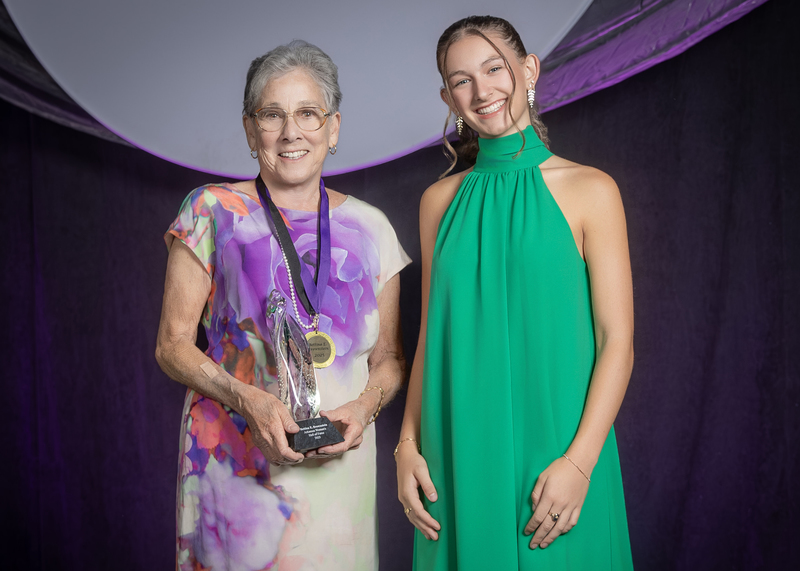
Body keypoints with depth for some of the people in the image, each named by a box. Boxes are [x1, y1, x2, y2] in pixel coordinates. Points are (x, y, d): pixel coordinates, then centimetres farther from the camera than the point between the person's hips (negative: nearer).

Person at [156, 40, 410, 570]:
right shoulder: (212, 211, 0)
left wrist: (365, 407, -11)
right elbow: (173, 345, -1)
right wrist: (246, 398, -17)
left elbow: (389, 357, 10)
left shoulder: (369, 227, 6)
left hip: (339, 464, 2)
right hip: (235, 462, -2)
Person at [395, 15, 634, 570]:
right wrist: (409, 445, 2)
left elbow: (617, 341, -6)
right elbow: (431, 337, 10)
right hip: (459, 453, 3)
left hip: (556, 447, -2)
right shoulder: (440, 200, 8)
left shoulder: (590, 190, -3)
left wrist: (579, 461, -14)